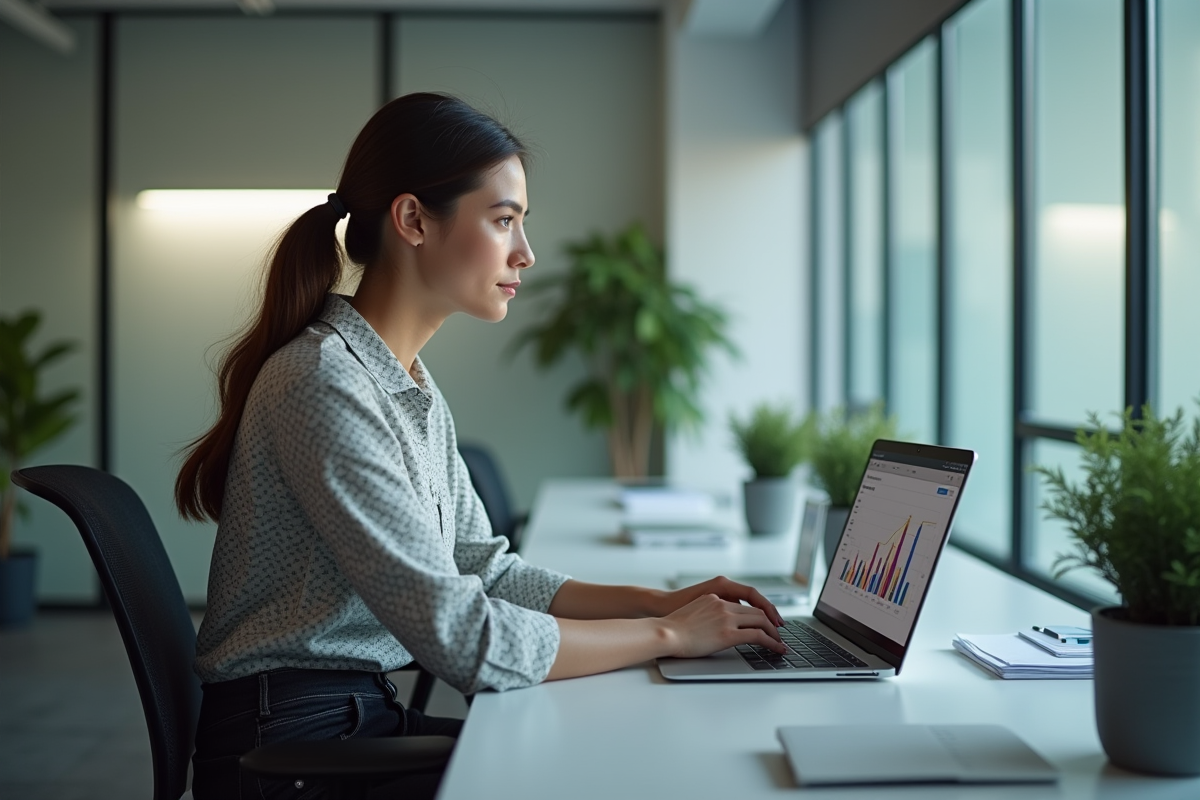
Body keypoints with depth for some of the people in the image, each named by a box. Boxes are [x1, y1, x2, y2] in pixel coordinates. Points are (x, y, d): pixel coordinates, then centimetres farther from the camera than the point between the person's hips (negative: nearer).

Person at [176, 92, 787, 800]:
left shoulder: (414, 384, 9)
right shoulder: (323, 384, -21)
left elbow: (485, 570, 12)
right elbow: (461, 637, -23)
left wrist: (660, 600, 1)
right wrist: (668, 635, -13)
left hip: (369, 718, 8)